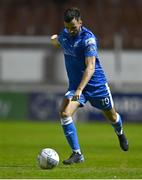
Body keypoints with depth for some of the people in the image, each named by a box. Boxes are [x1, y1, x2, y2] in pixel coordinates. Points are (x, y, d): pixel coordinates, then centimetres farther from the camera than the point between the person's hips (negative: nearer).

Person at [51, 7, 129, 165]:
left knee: (111, 116, 16)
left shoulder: (88, 38, -25)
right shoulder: (64, 34, -5)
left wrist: (80, 89, -40)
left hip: (95, 83, -4)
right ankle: (77, 154, -16)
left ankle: (120, 133, 54)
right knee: (64, 113, -21)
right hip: (74, 84, 4)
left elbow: (90, 67, -32)